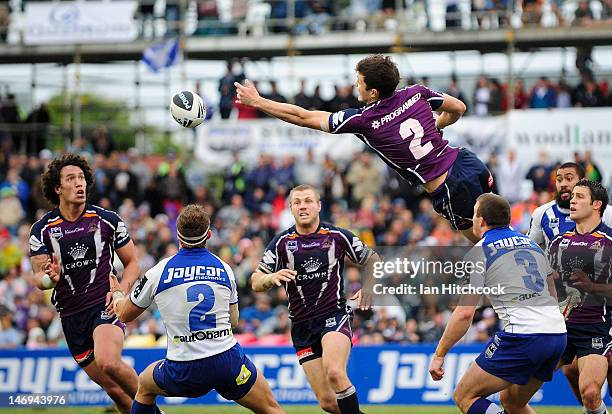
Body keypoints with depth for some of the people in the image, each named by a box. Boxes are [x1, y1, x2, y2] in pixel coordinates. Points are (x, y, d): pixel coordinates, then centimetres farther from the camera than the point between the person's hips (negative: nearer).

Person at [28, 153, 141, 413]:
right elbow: (39, 278, -2)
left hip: (105, 307, -3)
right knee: (113, 388, 3)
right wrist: (51, 278, -26)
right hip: (71, 317, 3)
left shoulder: (108, 220, 0)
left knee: (108, 363, -30)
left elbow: (132, 262, 8)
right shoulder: (42, 230, 1)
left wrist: (121, 291, -10)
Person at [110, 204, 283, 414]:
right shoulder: (224, 269, 4)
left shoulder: (158, 272, -1)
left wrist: (117, 293, 36)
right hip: (227, 361, 0)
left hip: (183, 372, 0)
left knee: (144, 386, 30)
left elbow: (125, 314, 15)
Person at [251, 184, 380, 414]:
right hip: (302, 325, 2)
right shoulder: (281, 242, 2)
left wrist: (368, 288, -1)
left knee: (335, 373, -31)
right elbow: (256, 283, 0)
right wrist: (272, 277, -22)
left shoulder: (337, 236, 0)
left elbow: (371, 258, 15)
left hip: (334, 315, -2)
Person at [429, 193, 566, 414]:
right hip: (558, 334, 7)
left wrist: (439, 354, 1)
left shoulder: (479, 252, 0)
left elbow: (465, 313, -7)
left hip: (522, 336, -7)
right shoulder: (530, 243, 20)